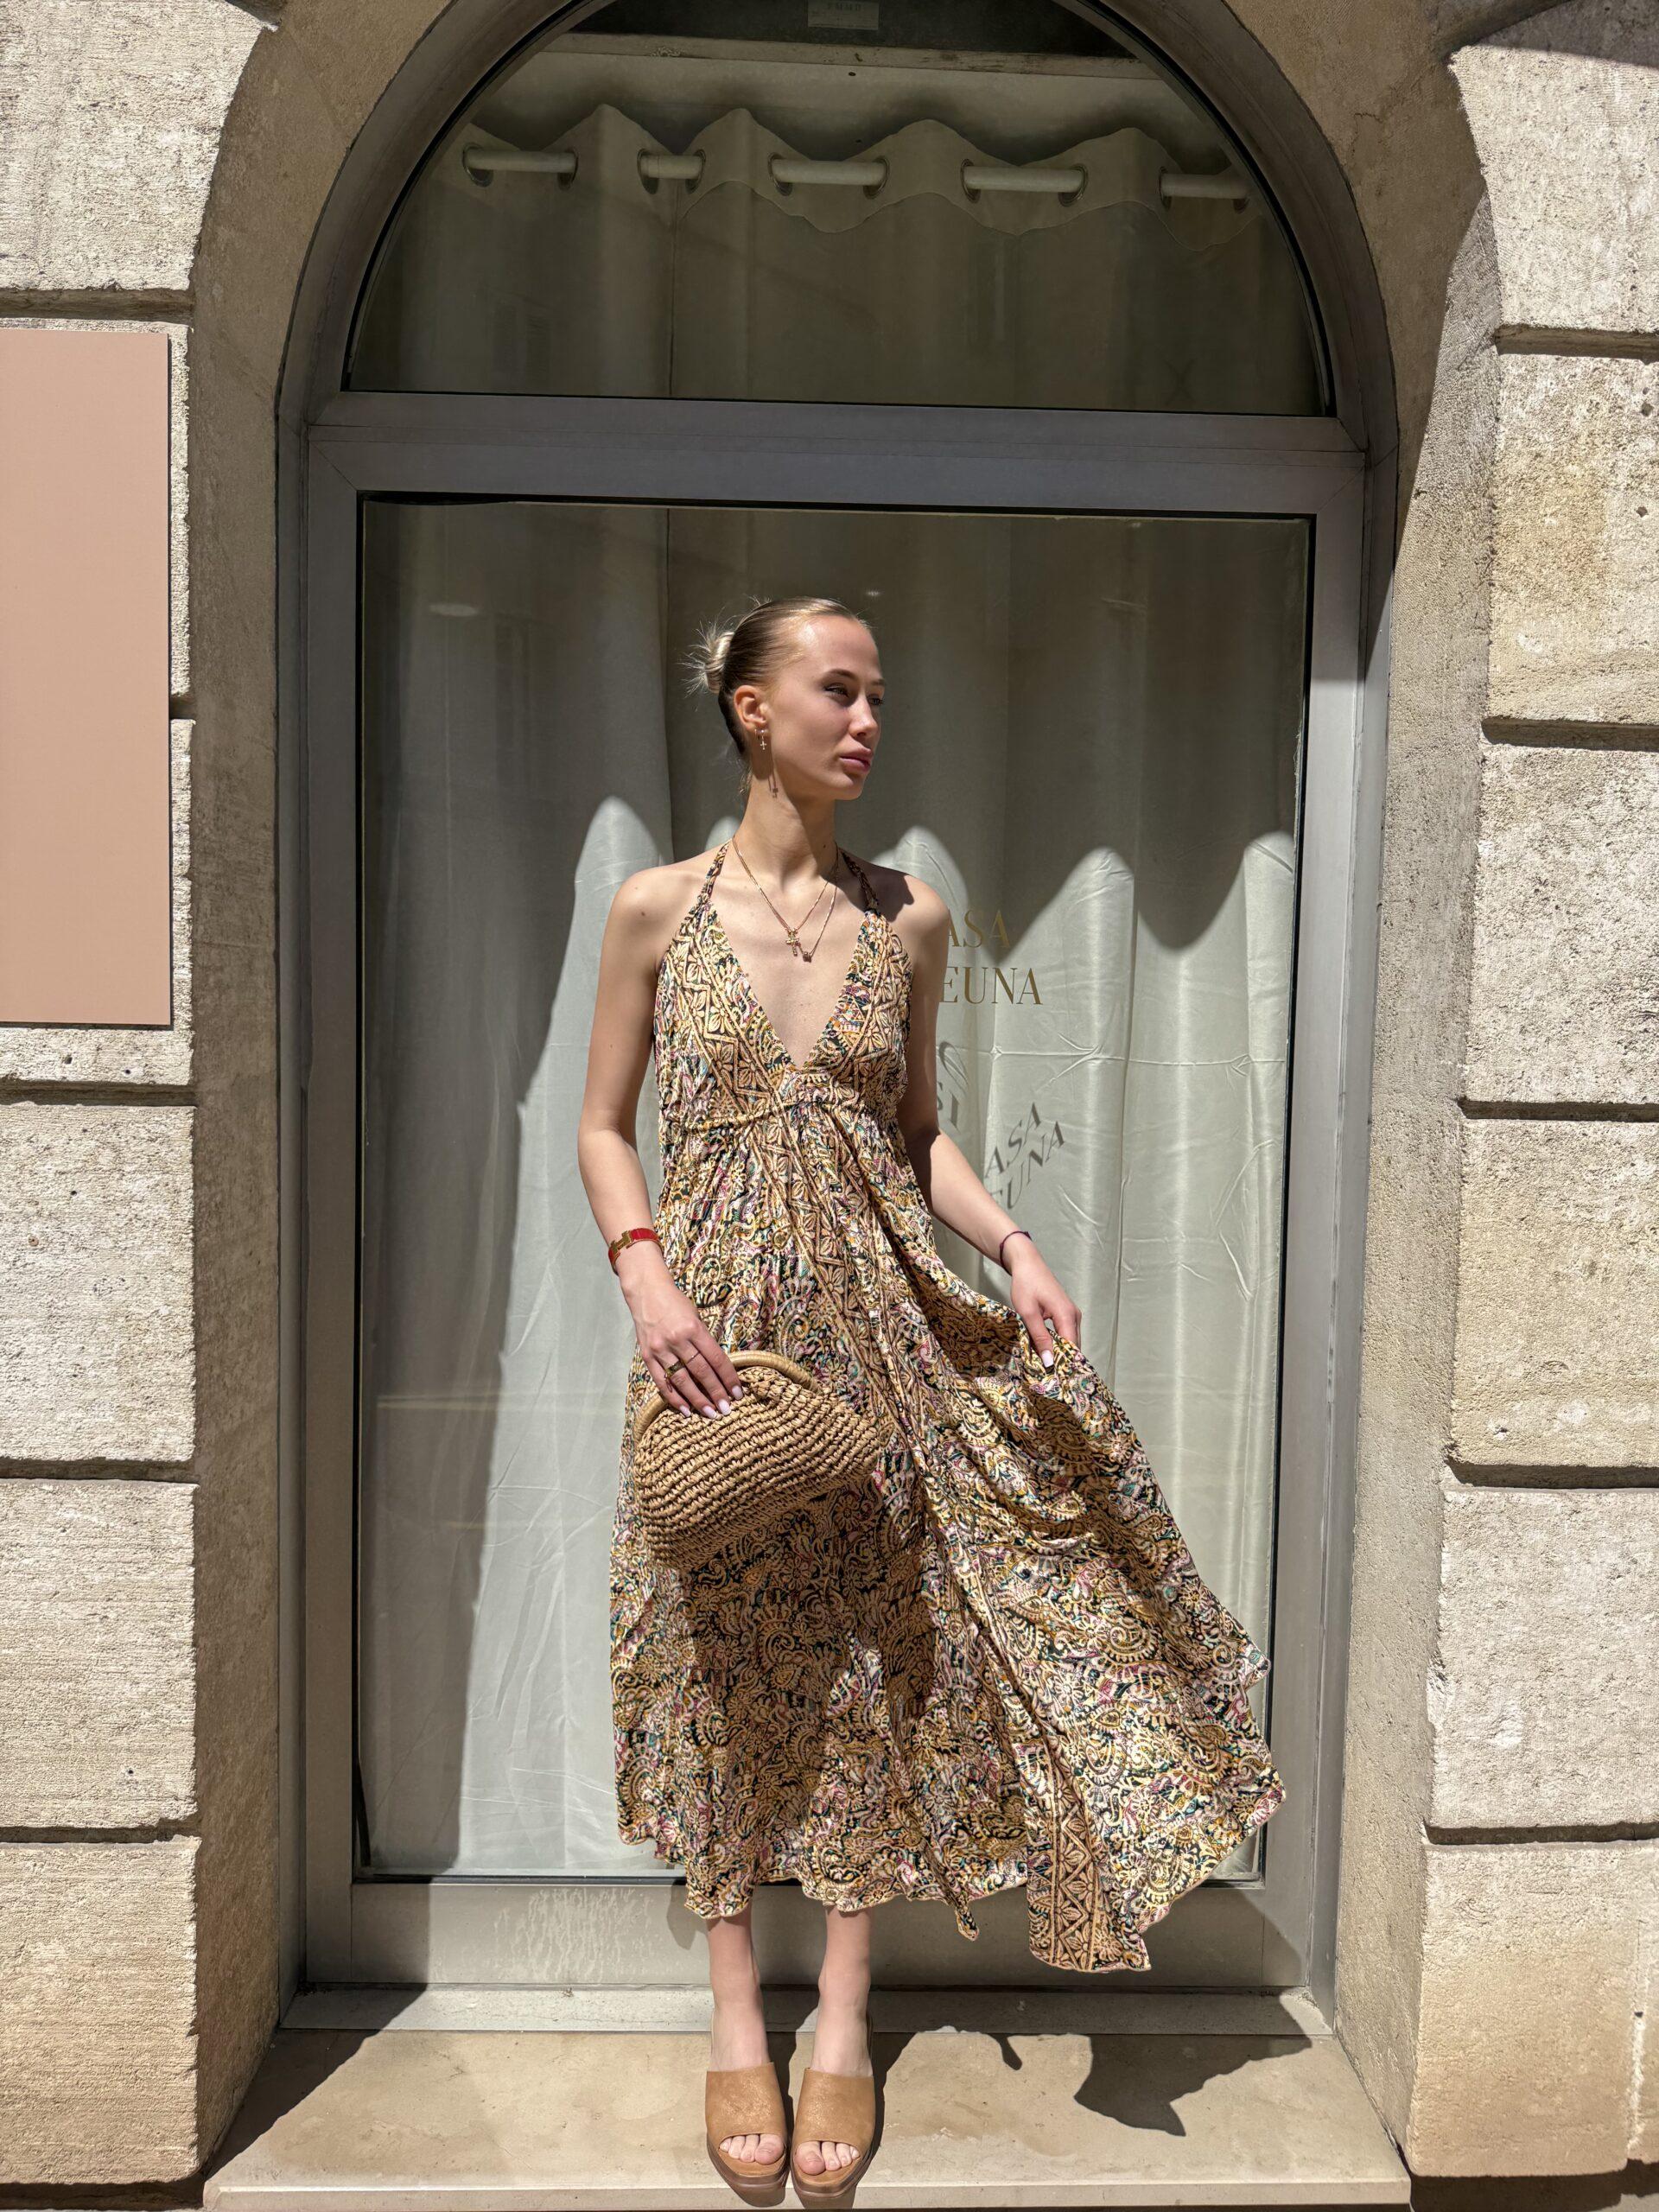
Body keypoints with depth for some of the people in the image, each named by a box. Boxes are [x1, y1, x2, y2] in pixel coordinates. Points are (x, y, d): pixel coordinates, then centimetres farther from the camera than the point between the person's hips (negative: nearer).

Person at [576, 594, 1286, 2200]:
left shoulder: (909, 918, 5)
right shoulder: (659, 905, -1)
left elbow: (919, 1131, 11)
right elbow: (602, 1125, 2)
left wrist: (1011, 1244, -5)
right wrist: (647, 1275, -14)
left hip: (879, 1325, 2)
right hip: (717, 1326, -1)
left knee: (871, 1657, 8)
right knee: (721, 1661, 9)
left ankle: (843, 2015, 28)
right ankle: (736, 2020, 28)